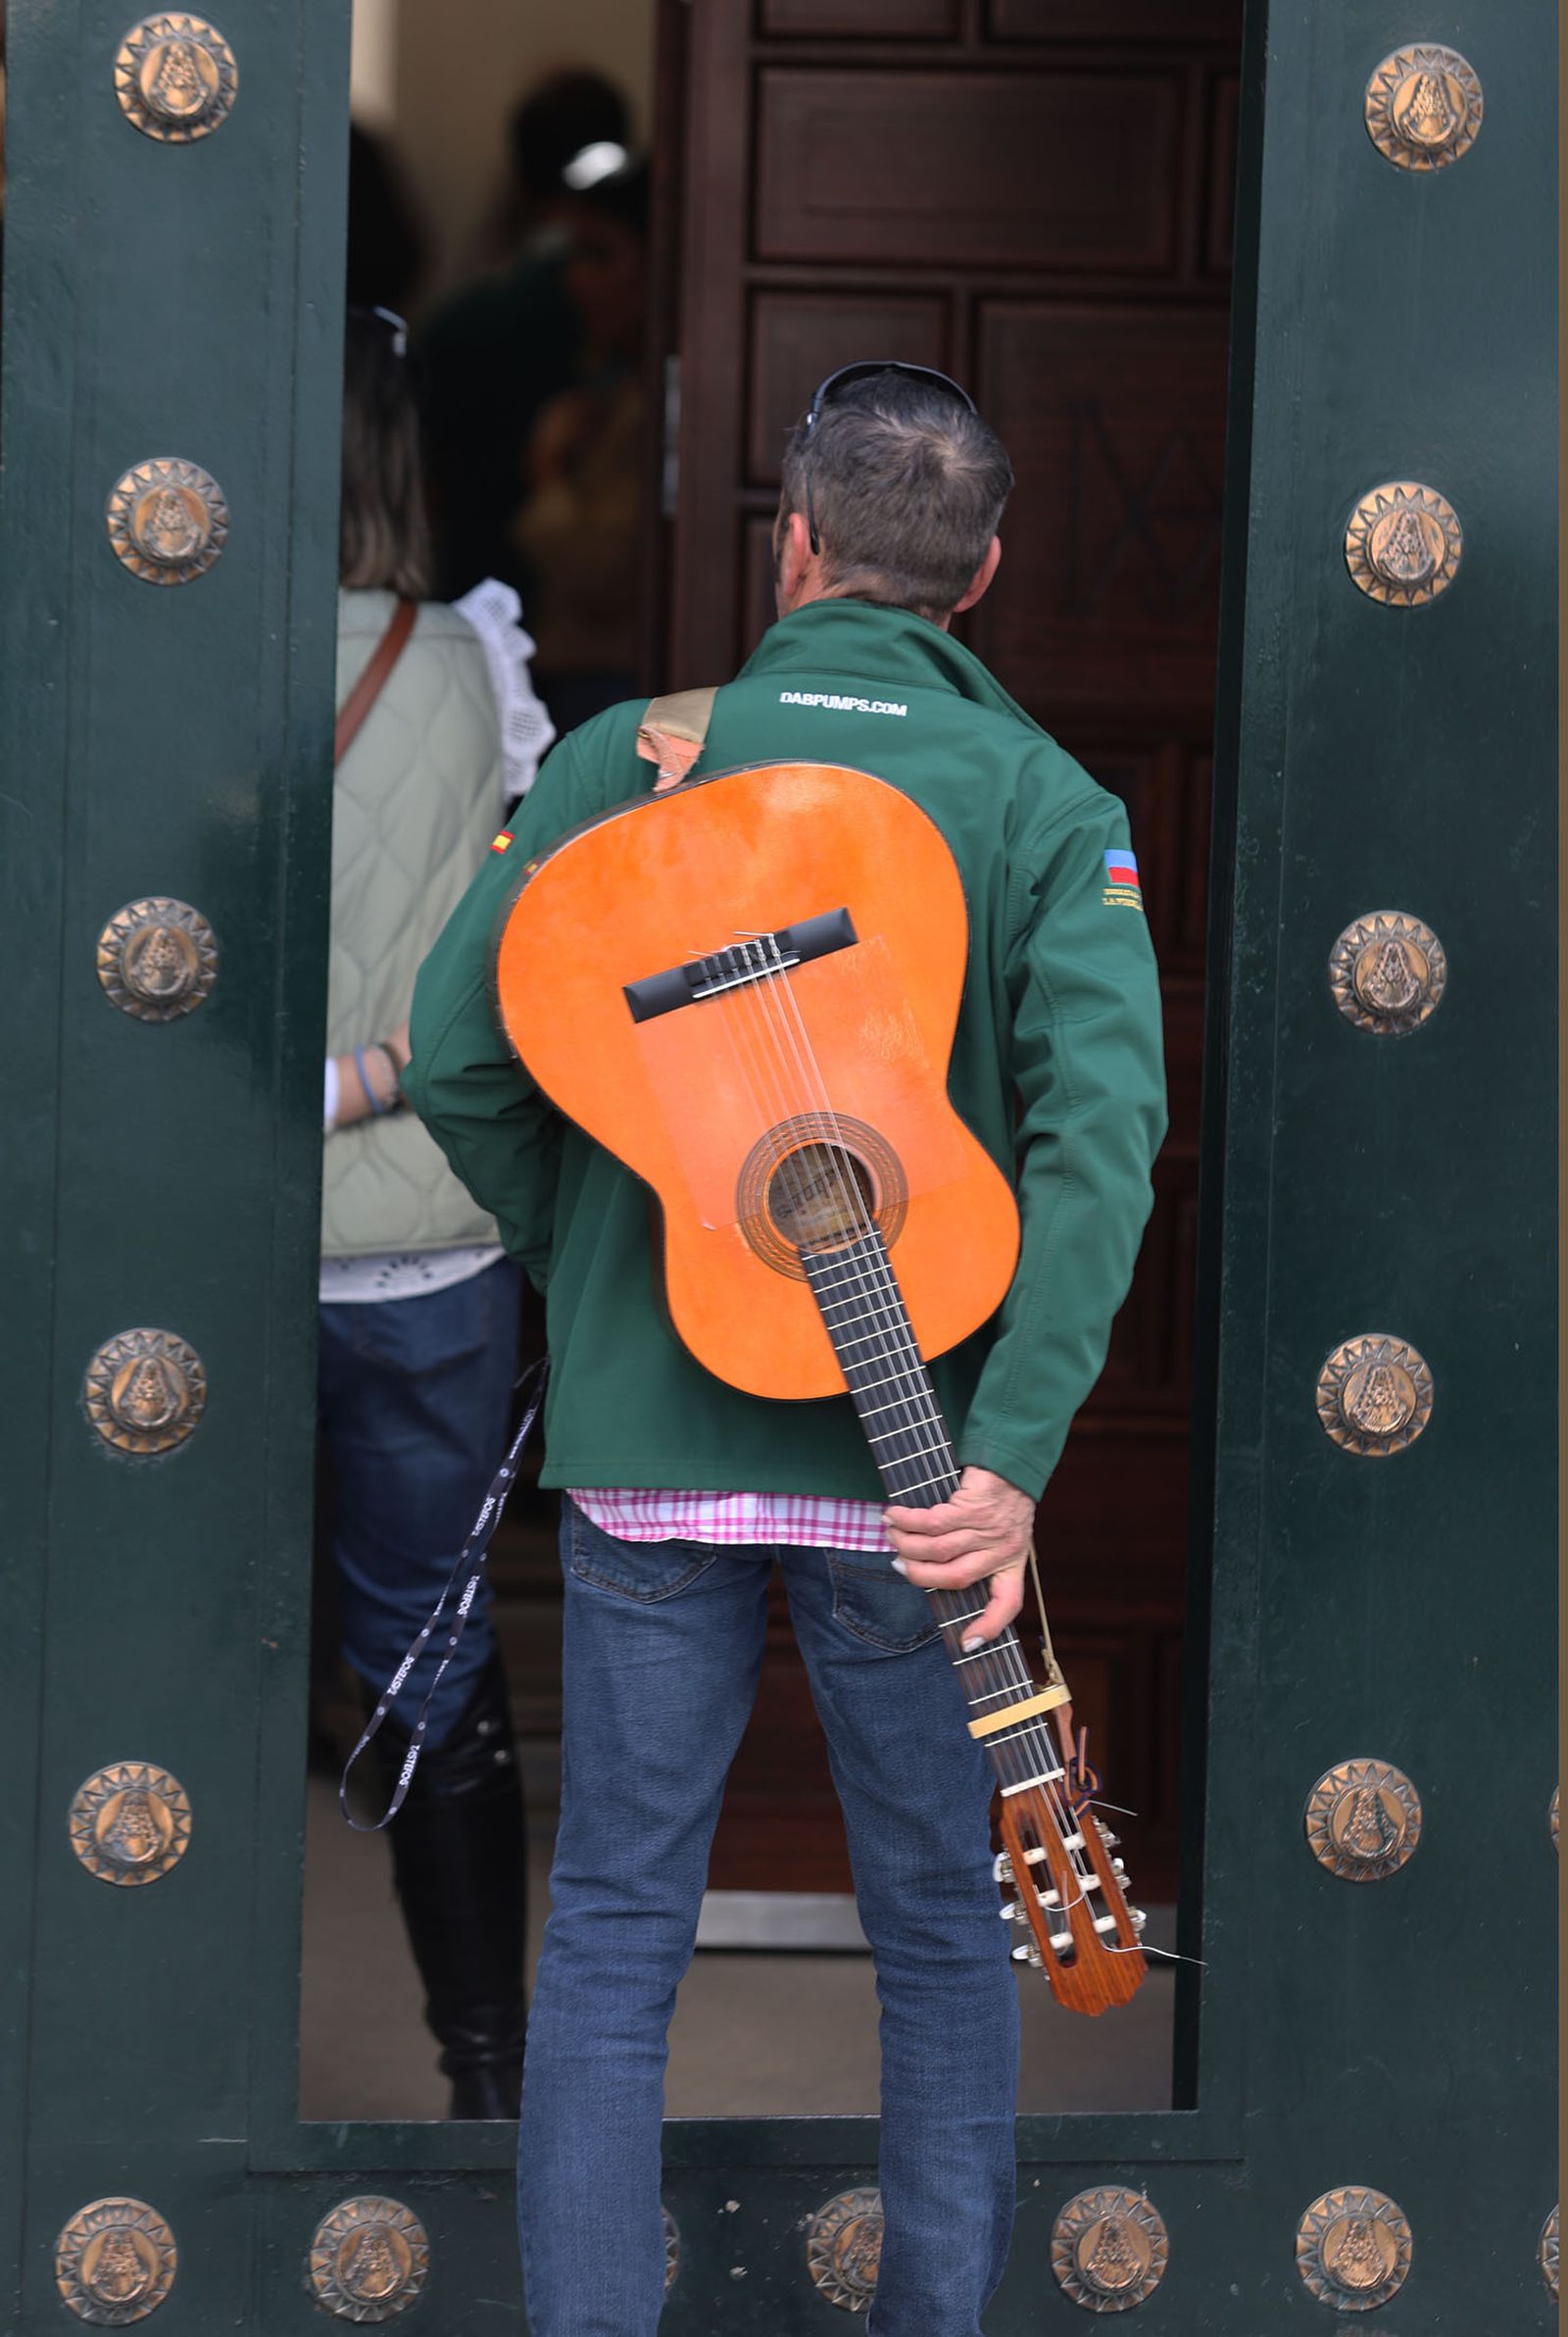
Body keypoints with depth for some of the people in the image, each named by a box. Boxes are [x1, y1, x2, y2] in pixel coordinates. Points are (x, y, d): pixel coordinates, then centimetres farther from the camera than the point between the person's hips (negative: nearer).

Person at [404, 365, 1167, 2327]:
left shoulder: (623, 760, -1)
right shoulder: (1043, 804, -2)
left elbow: (453, 1060, -4)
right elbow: (1100, 1118, -16)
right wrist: (1011, 1453, -20)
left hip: (644, 1434, 0)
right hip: (909, 1462, 0)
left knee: (612, 1932, 8)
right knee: (941, 1928, 15)